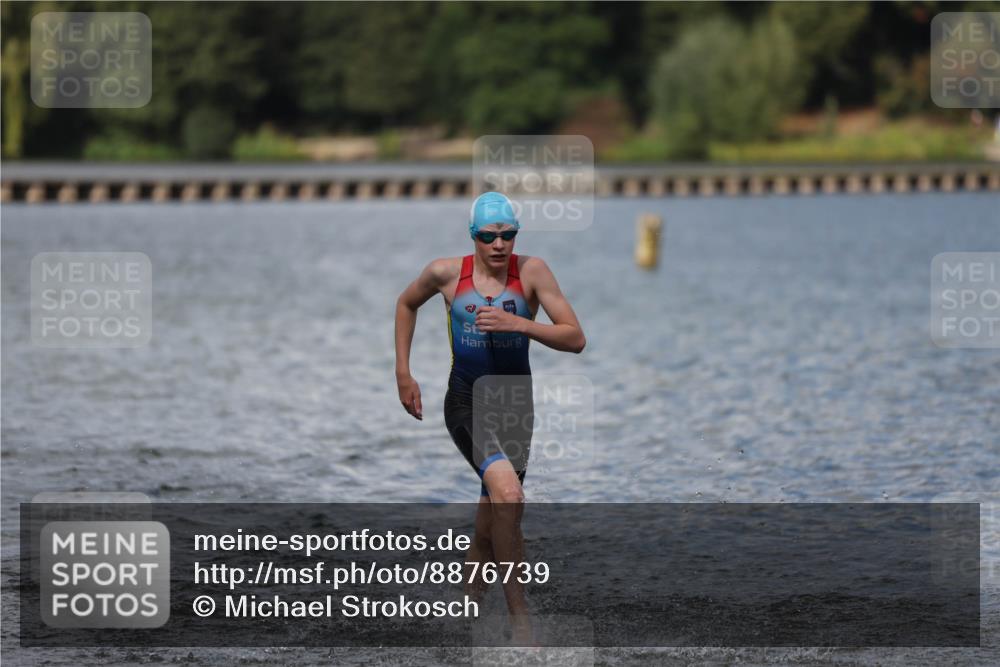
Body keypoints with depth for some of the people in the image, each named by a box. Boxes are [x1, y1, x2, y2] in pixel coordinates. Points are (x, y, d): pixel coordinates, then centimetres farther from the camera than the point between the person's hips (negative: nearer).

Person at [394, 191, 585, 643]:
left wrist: (518, 323, -25)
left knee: (491, 523, 11)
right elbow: (406, 304, 18)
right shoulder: (447, 273, -4)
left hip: (514, 406, 2)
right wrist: (403, 374, 14)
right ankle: (519, 615, -24)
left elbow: (576, 339, -12)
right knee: (508, 494, -28)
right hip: (466, 403, -2)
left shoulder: (531, 272, -7)